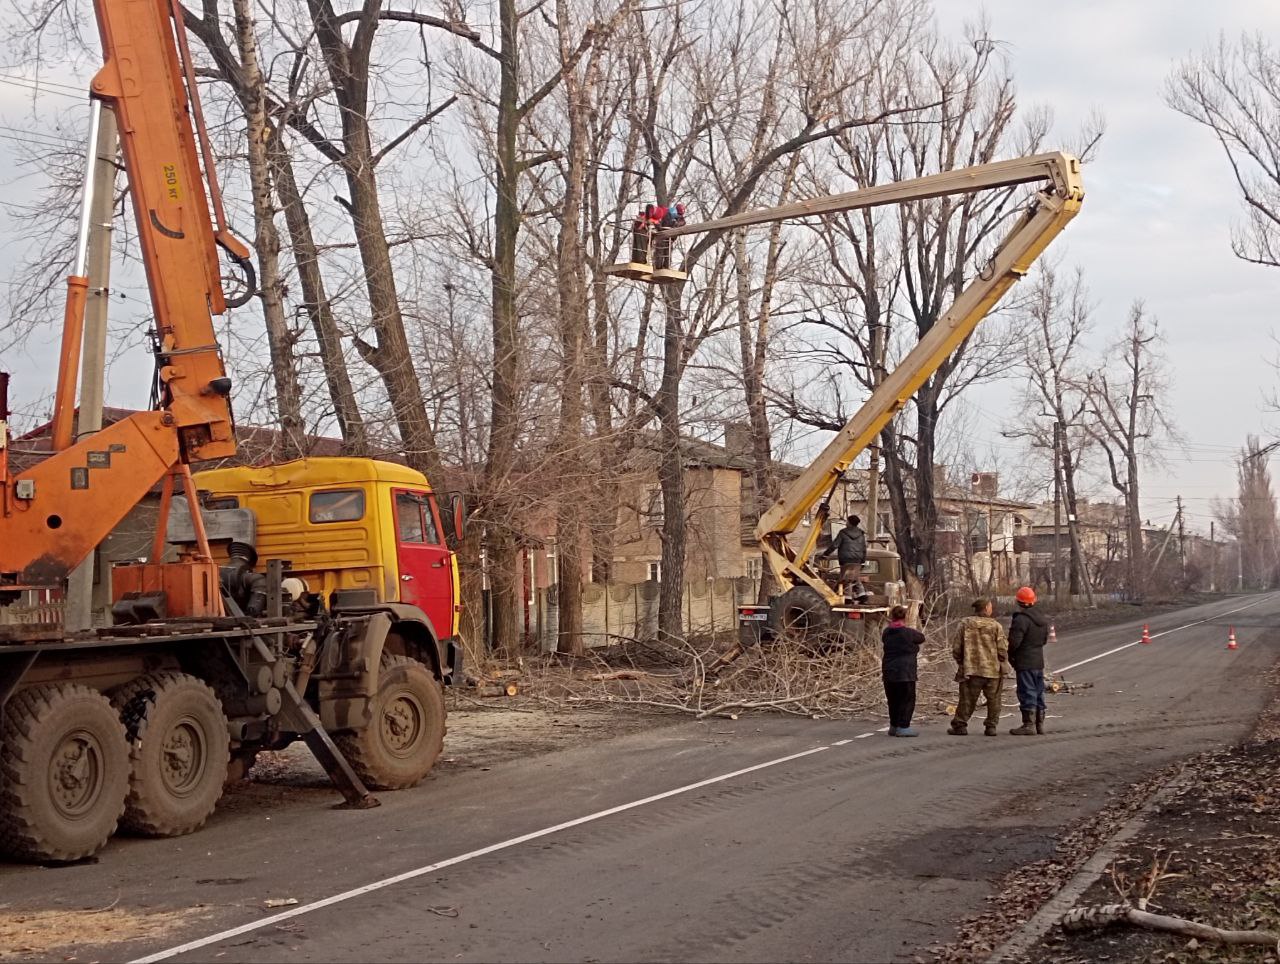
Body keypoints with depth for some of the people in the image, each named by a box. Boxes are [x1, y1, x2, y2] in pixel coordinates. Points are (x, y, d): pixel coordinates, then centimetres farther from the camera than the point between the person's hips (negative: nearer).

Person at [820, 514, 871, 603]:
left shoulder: (843, 533, -5)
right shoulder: (861, 534, 11)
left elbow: (834, 545, -6)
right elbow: (864, 548, 15)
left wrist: (826, 554, 1)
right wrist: (863, 560, 23)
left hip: (846, 560, -5)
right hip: (857, 560, 6)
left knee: (846, 579, -4)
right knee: (856, 578, 16)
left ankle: (847, 596, -8)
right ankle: (862, 594, 7)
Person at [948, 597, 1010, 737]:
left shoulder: (965, 624, -1)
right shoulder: (996, 626, -5)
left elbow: (956, 647, 1)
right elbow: (1002, 650, -6)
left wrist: (961, 662, 16)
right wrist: (1003, 663, 12)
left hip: (971, 669, 1)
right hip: (993, 670, -1)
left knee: (967, 699, 7)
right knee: (993, 699, 10)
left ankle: (960, 725, 7)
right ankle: (991, 726, 11)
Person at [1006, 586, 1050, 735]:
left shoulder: (1021, 620, -18)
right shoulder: (1042, 620, 12)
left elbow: (1014, 642, -19)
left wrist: (1010, 655, -2)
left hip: (1025, 663, -9)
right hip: (1039, 661, 9)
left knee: (1027, 694, -5)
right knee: (1038, 692, 14)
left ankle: (1029, 724, -5)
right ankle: (1039, 723, 20)